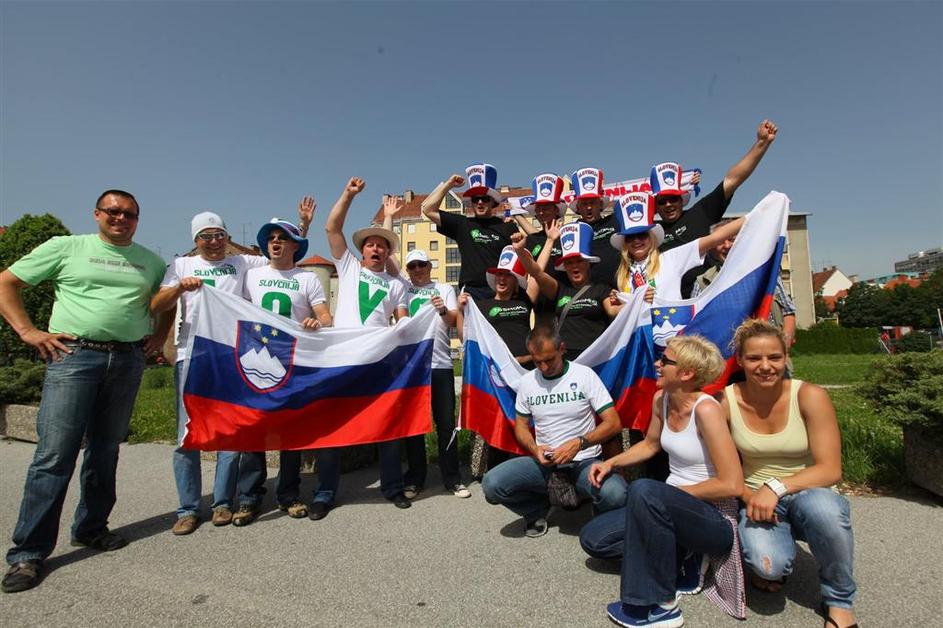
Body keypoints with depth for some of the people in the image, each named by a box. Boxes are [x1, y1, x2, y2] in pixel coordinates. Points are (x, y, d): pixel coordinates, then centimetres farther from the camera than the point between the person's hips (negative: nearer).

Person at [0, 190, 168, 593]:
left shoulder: (150, 261, 14)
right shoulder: (66, 247, 5)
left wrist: (158, 336, 11)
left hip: (129, 361, 3)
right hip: (74, 355, -3)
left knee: (105, 451, 11)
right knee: (55, 454, -6)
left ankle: (91, 529, 25)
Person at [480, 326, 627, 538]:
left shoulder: (585, 375, -6)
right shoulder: (527, 381, 4)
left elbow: (613, 423, -8)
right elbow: (521, 426, 12)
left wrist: (579, 443, -23)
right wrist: (535, 449, -10)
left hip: (584, 461, -3)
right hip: (543, 462, 3)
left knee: (615, 494, -35)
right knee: (491, 484, -22)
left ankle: (603, 517, 6)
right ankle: (538, 509, 11)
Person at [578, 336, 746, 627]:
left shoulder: (706, 409, -23)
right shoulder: (661, 400, 0)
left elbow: (732, 485, -24)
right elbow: (650, 445, 18)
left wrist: (675, 491, -15)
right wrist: (611, 463, 5)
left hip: (715, 518, -8)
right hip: (673, 508, 8)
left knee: (644, 490, -38)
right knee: (592, 538, 0)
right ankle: (682, 555, 7)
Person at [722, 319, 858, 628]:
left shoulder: (810, 396, -13)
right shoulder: (726, 401, -10)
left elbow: (830, 470, -16)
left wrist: (776, 486, -28)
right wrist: (749, 497, -20)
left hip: (808, 494, 0)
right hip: (756, 500, 0)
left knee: (820, 506, -37)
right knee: (768, 565, -30)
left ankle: (839, 601, -6)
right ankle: (773, 568, 12)